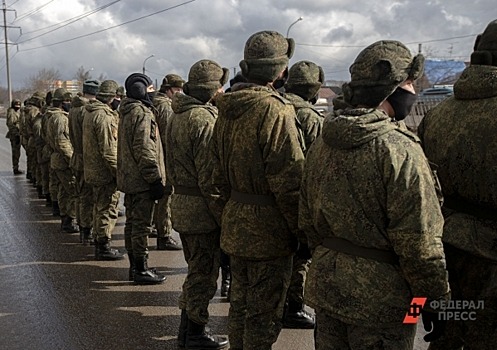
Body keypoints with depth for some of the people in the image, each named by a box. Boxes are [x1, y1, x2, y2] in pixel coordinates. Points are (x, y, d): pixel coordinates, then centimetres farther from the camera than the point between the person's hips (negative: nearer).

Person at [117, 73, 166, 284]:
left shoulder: (127, 112, 16)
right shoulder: (141, 113, -15)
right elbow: (144, 149, -21)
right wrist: (155, 179, -19)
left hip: (129, 178, 10)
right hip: (142, 179, -10)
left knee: (132, 223, 15)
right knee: (141, 225, -4)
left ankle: (134, 267, 24)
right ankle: (141, 270, 3)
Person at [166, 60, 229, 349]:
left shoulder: (177, 116, 11)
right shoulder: (204, 119, -19)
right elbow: (209, 176, -21)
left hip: (181, 203, 10)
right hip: (201, 207, -10)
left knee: (196, 269, 21)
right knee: (204, 273, 4)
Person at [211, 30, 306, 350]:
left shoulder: (227, 111, 7)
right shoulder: (275, 111, -19)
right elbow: (288, 182, -21)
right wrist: (304, 233, -12)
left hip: (235, 224, 8)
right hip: (269, 229, -8)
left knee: (240, 303, 21)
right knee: (264, 314, 4)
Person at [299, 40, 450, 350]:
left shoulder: (321, 144, 3)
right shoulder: (400, 151, -20)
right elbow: (419, 243, -19)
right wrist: (436, 300, -8)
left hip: (326, 287, 7)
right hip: (380, 299, -6)